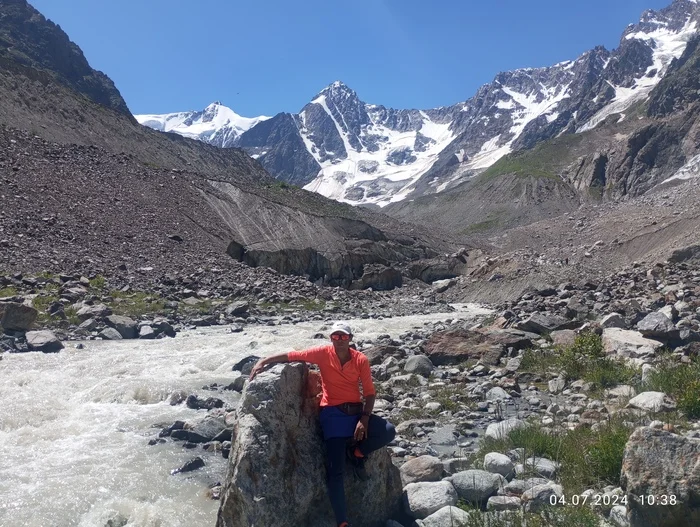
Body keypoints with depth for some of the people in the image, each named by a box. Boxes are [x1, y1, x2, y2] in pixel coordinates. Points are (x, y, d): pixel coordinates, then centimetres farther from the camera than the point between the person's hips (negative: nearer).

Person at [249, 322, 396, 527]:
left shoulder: (361, 360, -3)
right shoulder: (323, 353, -6)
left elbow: (370, 393, -2)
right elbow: (290, 356, -3)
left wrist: (364, 419, -14)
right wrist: (263, 361, -11)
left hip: (357, 411, 3)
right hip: (333, 414, -2)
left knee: (388, 431, -21)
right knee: (335, 470, -11)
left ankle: (356, 452, 5)